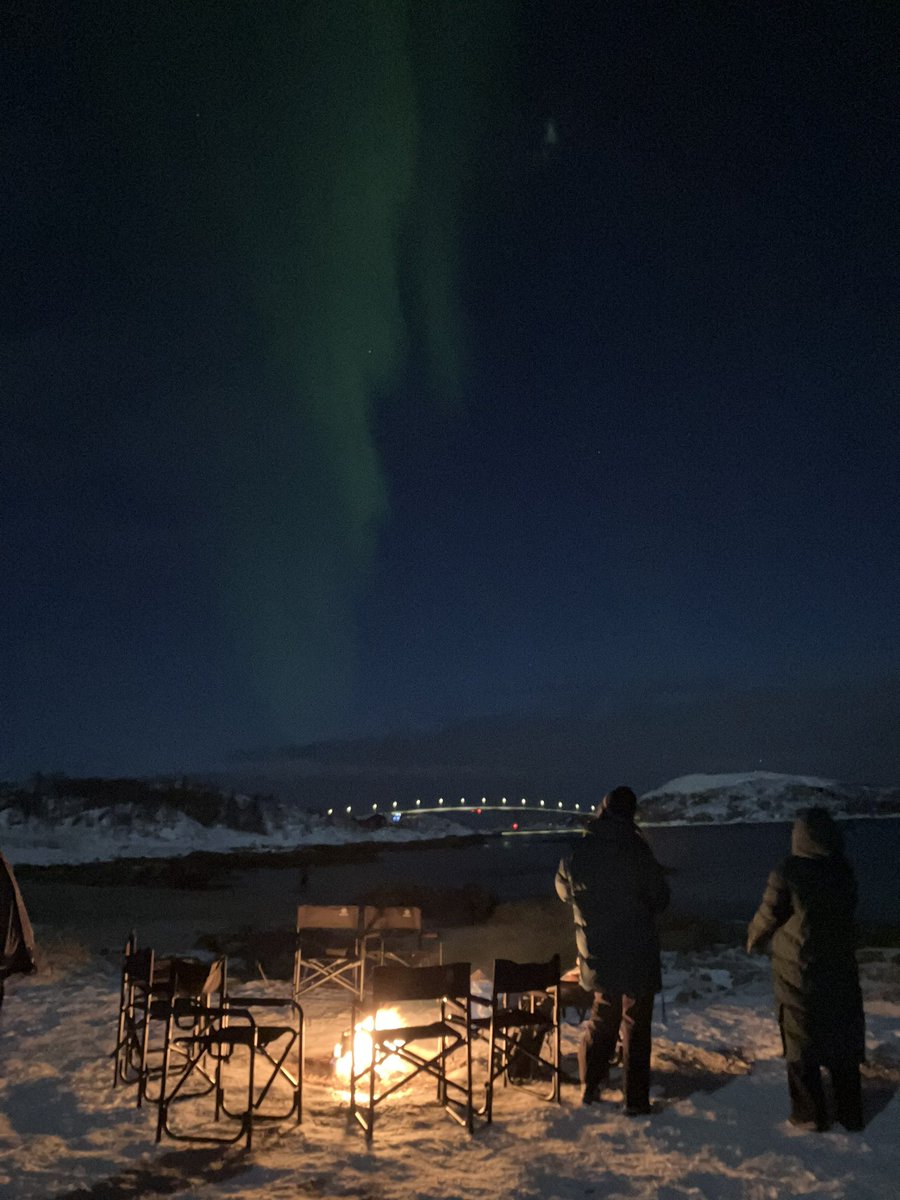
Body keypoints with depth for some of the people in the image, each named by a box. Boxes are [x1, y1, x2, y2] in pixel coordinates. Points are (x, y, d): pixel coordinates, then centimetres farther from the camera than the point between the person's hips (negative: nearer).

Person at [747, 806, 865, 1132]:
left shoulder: (787, 873, -18)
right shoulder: (844, 872, -4)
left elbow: (768, 917, -11)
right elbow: (846, 912, 7)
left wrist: (753, 938, 10)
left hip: (798, 971, -4)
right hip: (841, 968, 4)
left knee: (801, 1044, 10)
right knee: (844, 1042, 17)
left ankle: (810, 1114, 15)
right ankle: (850, 1113, 25)